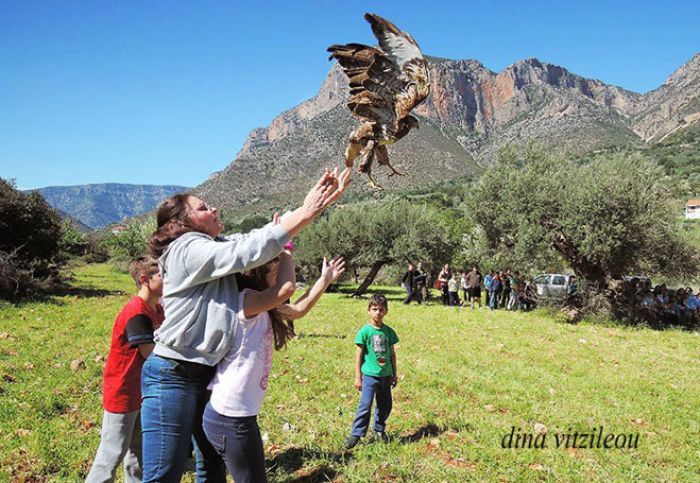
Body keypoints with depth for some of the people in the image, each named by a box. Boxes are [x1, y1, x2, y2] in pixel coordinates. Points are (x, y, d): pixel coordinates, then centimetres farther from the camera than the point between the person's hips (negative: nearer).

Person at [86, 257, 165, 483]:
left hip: (140, 393, 9)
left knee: (138, 452, 20)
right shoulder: (136, 314, -25)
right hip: (122, 396, -9)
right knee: (112, 455, 3)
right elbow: (152, 354, -25)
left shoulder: (157, 311, 3)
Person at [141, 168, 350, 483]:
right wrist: (306, 212, -20)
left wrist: (319, 202, 0)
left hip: (208, 374, 9)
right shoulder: (188, 249, -15)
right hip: (173, 376, -9)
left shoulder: (218, 246, 11)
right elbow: (249, 252, -24)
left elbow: (266, 235, 7)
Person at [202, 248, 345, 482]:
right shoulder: (242, 302, -20)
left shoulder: (259, 309, 10)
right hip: (231, 417, -10)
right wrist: (285, 247, -21)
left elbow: (297, 310, 16)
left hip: (236, 412, 10)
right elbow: (287, 288, -36)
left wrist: (325, 279, 17)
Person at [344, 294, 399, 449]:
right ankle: (356, 434, 4)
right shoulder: (365, 331, -8)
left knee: (385, 405, 14)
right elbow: (359, 355, -5)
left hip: (385, 375, 4)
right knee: (365, 406, -7)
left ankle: (379, 430, 33)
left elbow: (392, 353, 12)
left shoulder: (388, 331, 3)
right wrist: (358, 377, -5)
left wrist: (394, 374, 13)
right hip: (369, 374, -4)